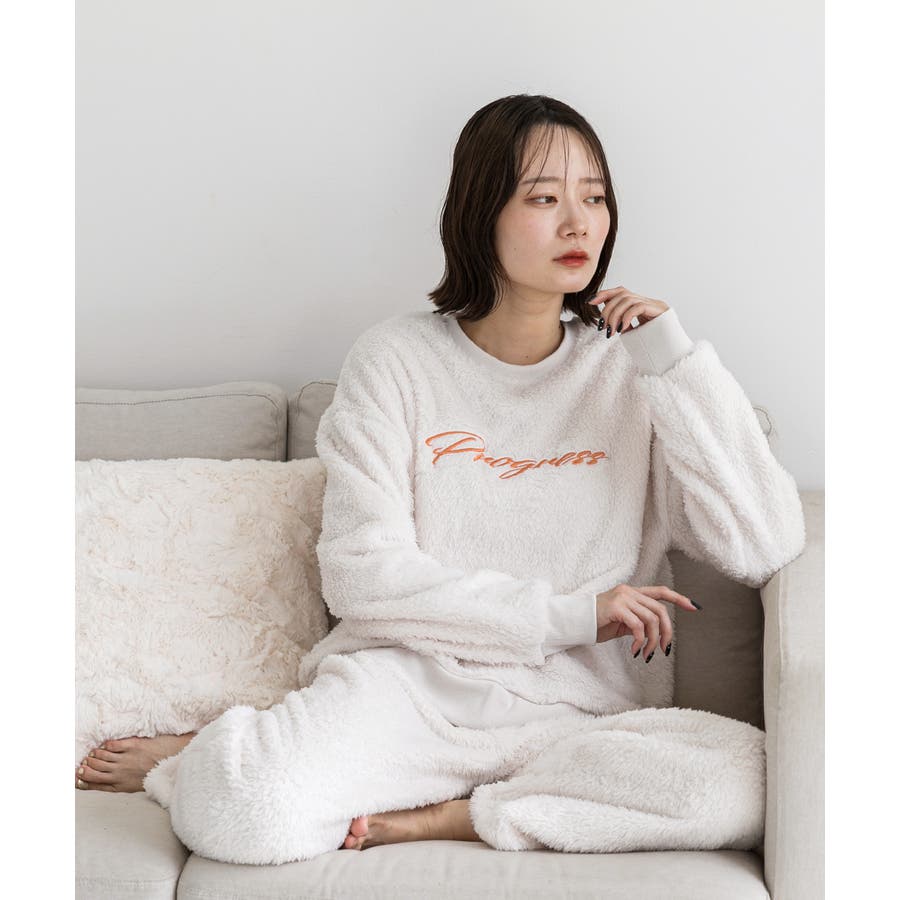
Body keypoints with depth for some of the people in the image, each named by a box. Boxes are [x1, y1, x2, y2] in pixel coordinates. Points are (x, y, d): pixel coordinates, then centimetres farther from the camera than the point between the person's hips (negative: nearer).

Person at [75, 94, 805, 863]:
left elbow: (766, 547, -3)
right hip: (405, 681, -1)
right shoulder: (397, 359, 5)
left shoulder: (632, 373, 7)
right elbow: (362, 573, -4)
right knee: (244, 813, -31)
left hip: (572, 711, 2)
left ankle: (414, 817, -14)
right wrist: (567, 613, -10)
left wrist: (676, 358, -7)